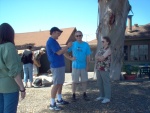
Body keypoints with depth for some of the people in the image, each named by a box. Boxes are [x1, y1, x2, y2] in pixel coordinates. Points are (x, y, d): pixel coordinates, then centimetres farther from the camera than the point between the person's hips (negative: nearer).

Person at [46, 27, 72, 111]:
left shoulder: (53, 41, 17)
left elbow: (61, 52, 19)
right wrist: (67, 46, -12)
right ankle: (52, 104, 1)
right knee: (56, 84, -6)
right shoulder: (51, 41, -15)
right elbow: (59, 52, -21)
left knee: (61, 83, 16)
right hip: (56, 66, -10)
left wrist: (67, 47, 6)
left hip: (60, 65, 10)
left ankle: (59, 99, 29)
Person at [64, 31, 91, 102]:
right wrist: (70, 58, -8)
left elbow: (87, 56, 0)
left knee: (84, 80, 10)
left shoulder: (86, 45, -2)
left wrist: (87, 65, -3)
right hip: (75, 66, -1)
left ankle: (84, 94, 24)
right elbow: (65, 52, 0)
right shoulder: (73, 44, -4)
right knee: (75, 81, 6)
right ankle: (73, 95, 19)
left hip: (83, 66, 1)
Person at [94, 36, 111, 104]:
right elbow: (96, 57, 7)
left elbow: (102, 58, -16)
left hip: (105, 69, -8)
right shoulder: (101, 49, 17)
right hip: (98, 68, 8)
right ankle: (102, 96, 24)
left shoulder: (108, 49, -7)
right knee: (100, 83, 12)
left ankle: (107, 98, 6)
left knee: (106, 83, -1)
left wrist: (98, 57, 1)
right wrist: (100, 57, -11)